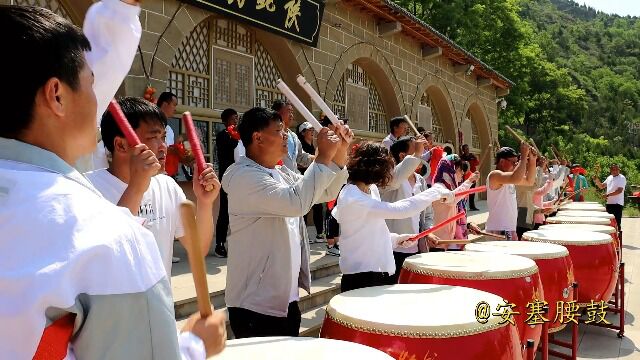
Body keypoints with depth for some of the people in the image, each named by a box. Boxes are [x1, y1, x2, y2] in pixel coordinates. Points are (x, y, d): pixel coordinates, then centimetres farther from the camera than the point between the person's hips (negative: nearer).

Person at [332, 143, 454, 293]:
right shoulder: (352, 198, -22)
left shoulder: (371, 189, 8)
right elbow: (398, 210, -28)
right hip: (361, 279, -9)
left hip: (380, 273, 9)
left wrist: (396, 239, 4)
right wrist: (437, 193, -19)